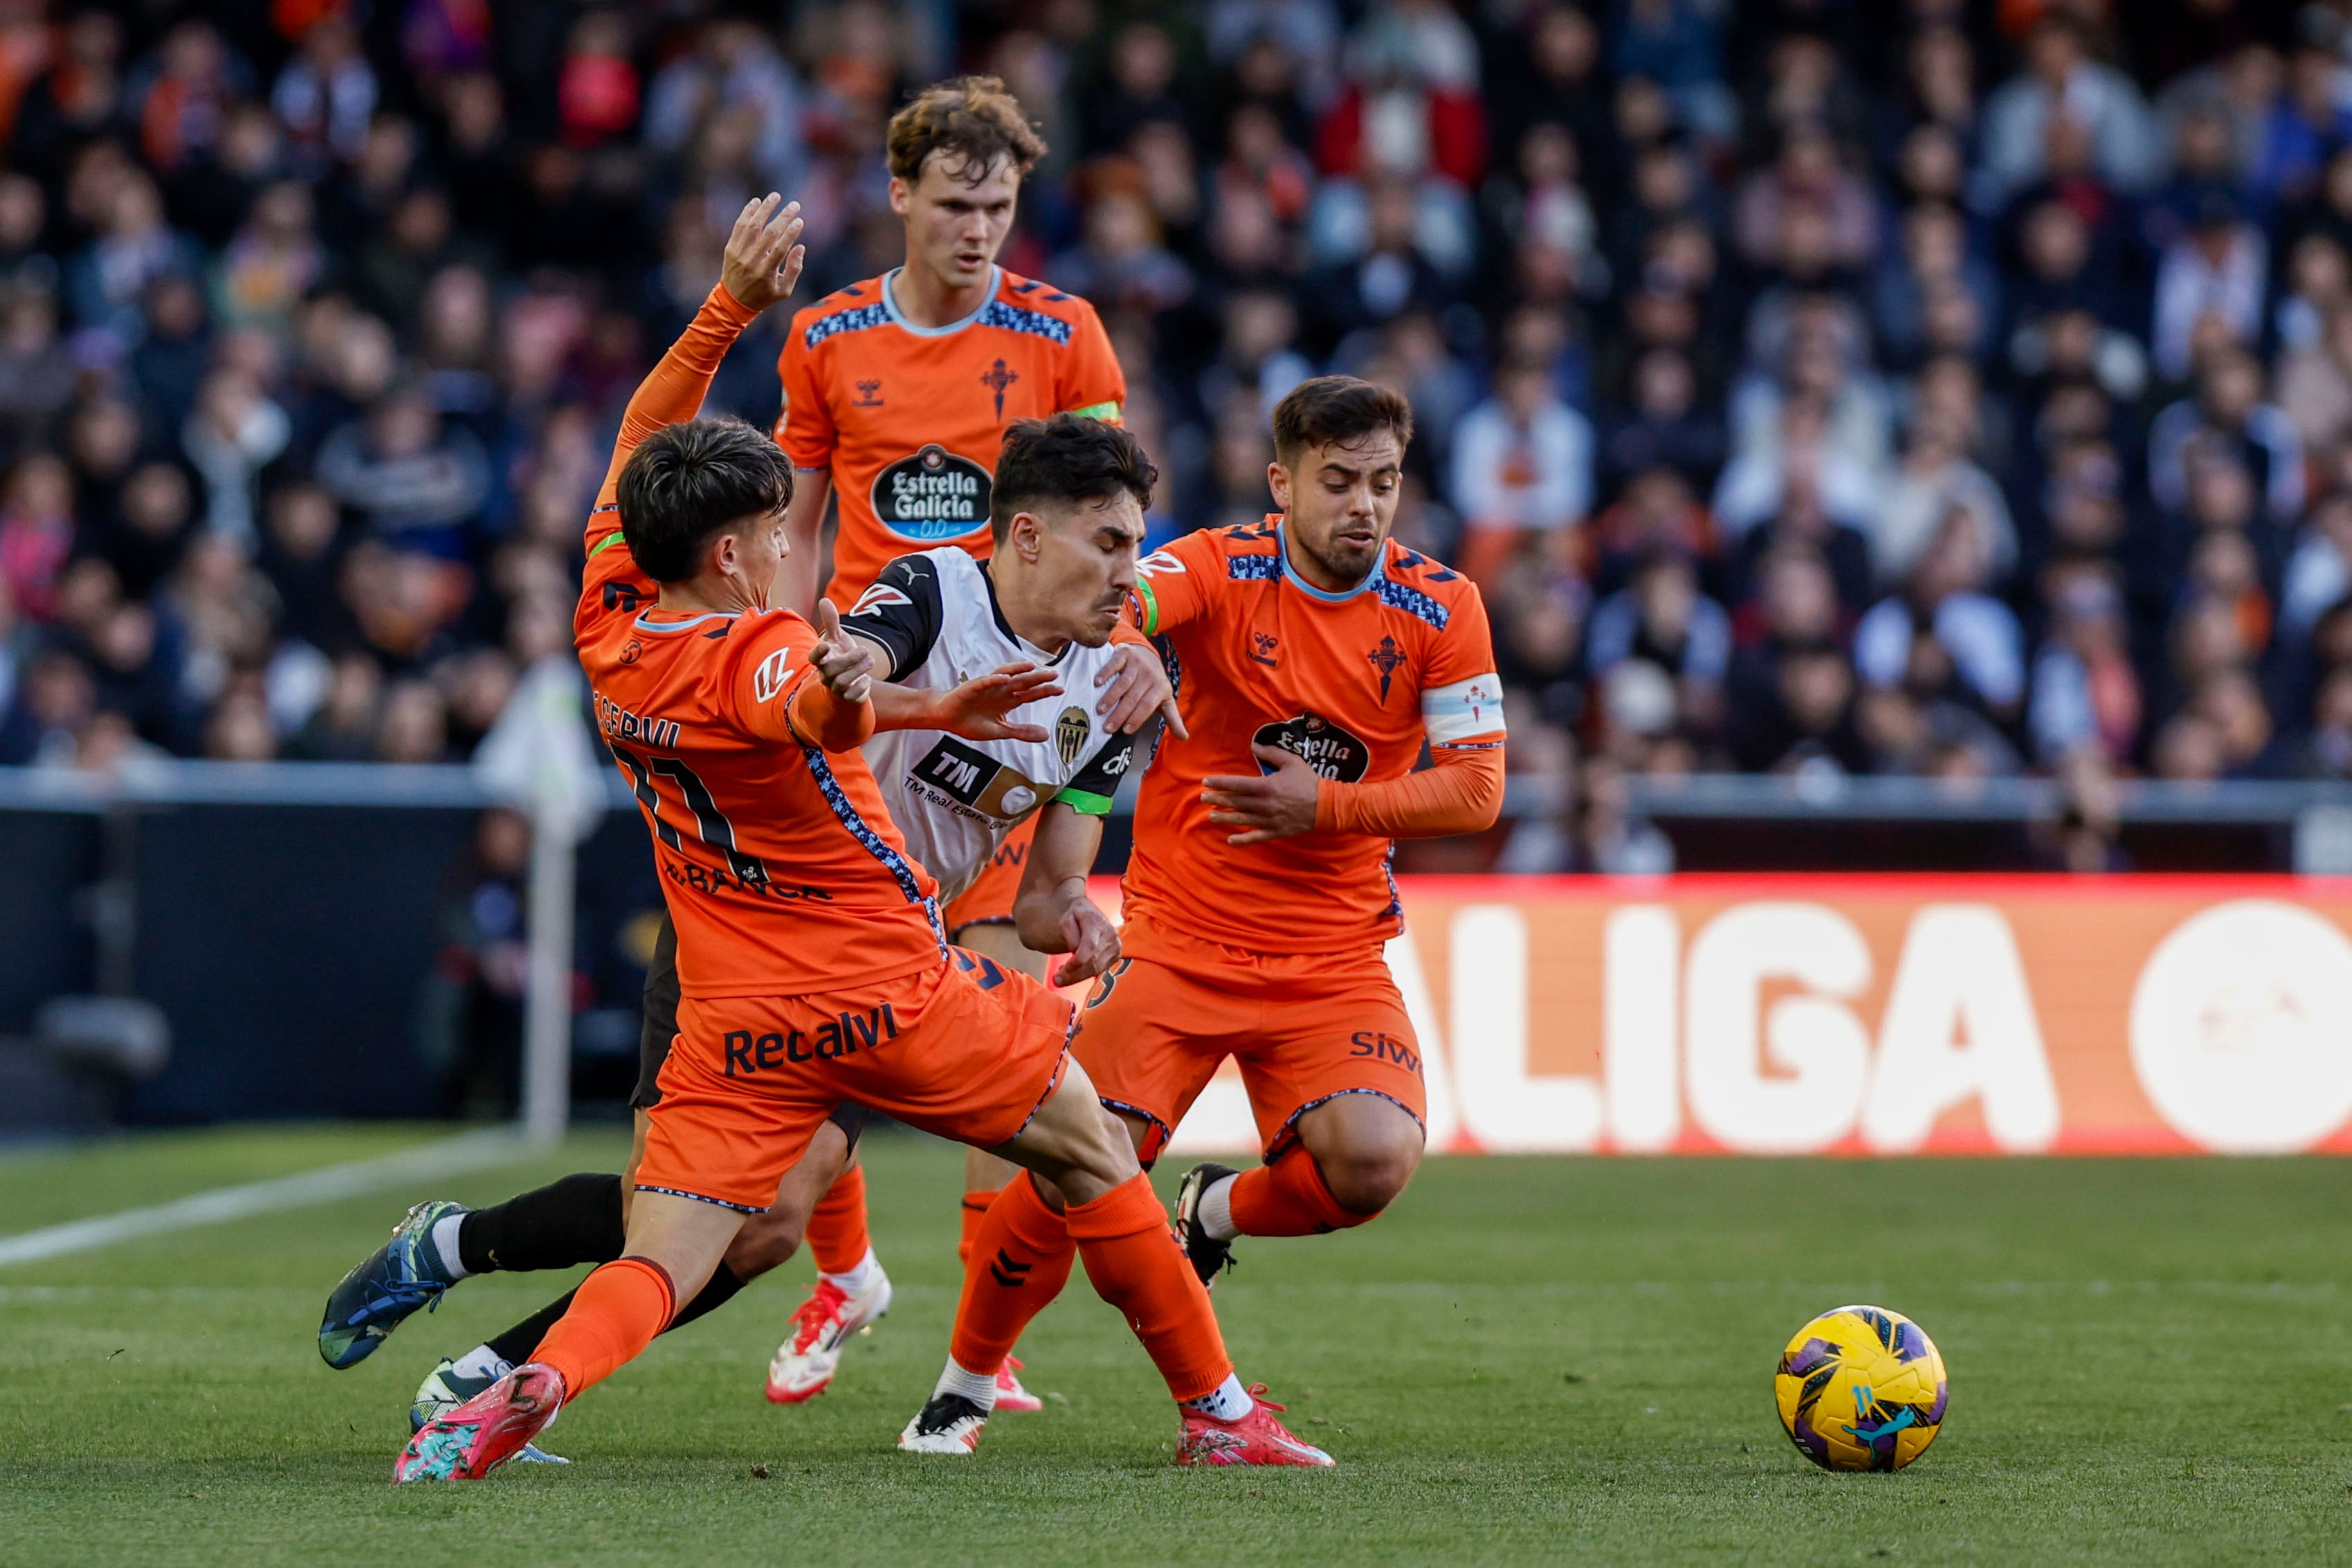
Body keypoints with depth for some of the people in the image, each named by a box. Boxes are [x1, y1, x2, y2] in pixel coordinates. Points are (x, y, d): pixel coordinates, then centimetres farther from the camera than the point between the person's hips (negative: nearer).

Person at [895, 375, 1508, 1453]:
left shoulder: (1439, 608, -2)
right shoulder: (1219, 571, -9)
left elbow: (1475, 792, -4)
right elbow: (1113, 602, -30)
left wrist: (1328, 808, -17)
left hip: (1335, 952, 2)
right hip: (1178, 941, -2)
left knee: (1375, 1163, -24)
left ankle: (1215, 1216, 12)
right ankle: (965, 1384, 13)